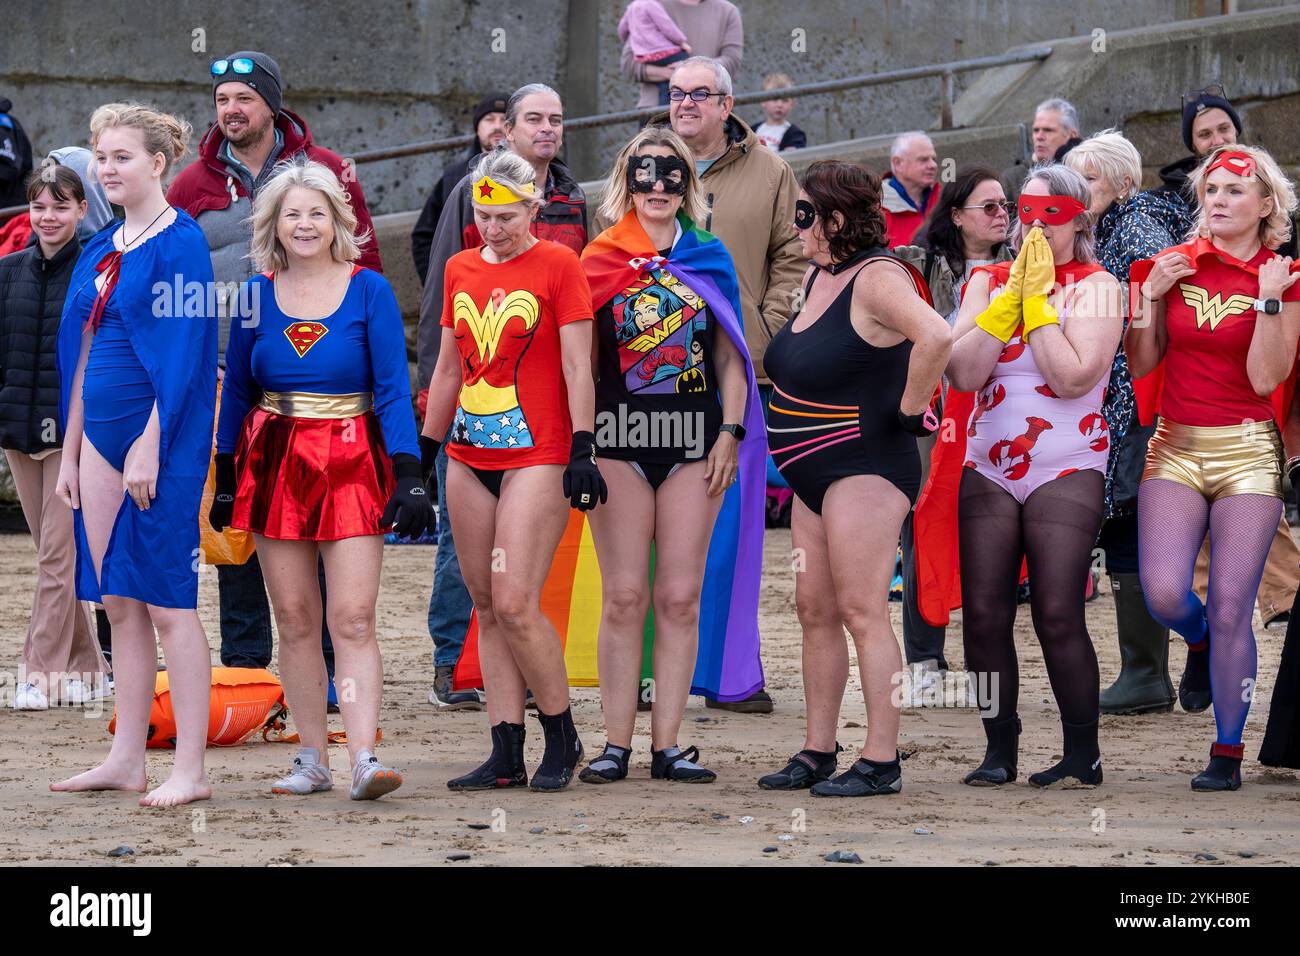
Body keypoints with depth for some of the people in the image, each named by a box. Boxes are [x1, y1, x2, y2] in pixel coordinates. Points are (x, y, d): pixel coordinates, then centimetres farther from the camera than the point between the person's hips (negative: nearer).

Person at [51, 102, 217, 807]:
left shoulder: (180, 244, -9)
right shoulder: (102, 251, 15)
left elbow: (180, 355, -15)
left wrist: (149, 446, -19)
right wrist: (69, 453, 15)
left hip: (160, 436, -8)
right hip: (101, 433, 8)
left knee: (164, 601, -7)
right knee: (118, 602, 9)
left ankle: (190, 771, -4)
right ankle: (126, 760, 14)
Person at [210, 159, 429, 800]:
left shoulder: (369, 290, -1)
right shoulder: (257, 294, 7)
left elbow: (394, 389, -5)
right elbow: (237, 390, 14)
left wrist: (408, 475, -13)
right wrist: (225, 479, 12)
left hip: (351, 463, -3)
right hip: (274, 463, 3)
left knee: (353, 618, -11)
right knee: (294, 620, 4)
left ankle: (364, 759, -18)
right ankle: (312, 760, 10)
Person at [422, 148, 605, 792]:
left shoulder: (557, 265, -3)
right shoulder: (461, 269, 13)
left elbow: (577, 365, -6)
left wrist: (582, 449, -12)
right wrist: (421, 451, 18)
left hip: (538, 456, -6)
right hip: (469, 459, 6)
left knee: (515, 604, -13)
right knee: (487, 608, 5)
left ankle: (562, 738, 3)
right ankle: (506, 755, 7)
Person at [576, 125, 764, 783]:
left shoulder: (710, 259, 10)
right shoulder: (598, 261, 6)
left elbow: (730, 356, 12)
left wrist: (731, 433, 1)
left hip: (694, 441, 1)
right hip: (619, 441, -1)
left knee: (680, 598, 0)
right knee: (624, 597, -4)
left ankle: (668, 745, 4)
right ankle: (616, 743, 0)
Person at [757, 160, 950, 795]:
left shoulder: (877, 278, -16)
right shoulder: (817, 276, 13)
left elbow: (935, 337, -33)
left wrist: (909, 408, -22)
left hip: (865, 467, -10)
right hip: (814, 472, 10)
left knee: (862, 612, -10)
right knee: (814, 611, 10)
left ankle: (881, 762, -9)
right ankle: (817, 754, 16)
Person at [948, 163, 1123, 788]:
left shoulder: (1095, 287, -1)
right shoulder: (987, 282, 9)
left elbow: (1072, 377, -16)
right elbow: (963, 373, -6)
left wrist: (1037, 298, -11)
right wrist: (1011, 294, -9)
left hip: (1067, 471, -4)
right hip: (989, 470, 4)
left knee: (1058, 616, -12)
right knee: (983, 615, -2)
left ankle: (1083, 755, -1)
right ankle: (999, 749, 10)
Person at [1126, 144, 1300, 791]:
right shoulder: (1176, 266, 6)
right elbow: (1141, 365, 7)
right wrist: (1150, 297, -5)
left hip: (1246, 450, -2)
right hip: (1175, 448, 2)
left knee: (1230, 607, -6)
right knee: (1162, 592, -15)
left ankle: (1227, 752, 6)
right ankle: (1199, 642, 23)